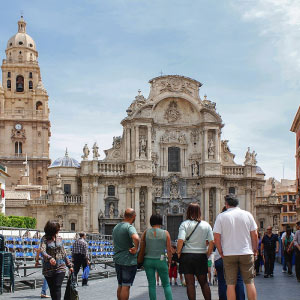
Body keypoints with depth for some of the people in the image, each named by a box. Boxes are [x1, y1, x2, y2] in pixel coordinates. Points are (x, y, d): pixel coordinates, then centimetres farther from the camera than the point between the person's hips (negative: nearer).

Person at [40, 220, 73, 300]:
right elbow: (42, 251, -22)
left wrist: (69, 265, 18)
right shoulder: (45, 239, -4)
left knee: (57, 288, -10)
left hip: (60, 267, 2)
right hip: (49, 269, -2)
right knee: (52, 289, 6)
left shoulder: (59, 238, 9)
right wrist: (49, 258, -41)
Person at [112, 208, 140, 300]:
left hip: (117, 260, 7)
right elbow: (136, 238, -36)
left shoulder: (116, 227, 12)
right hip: (128, 261, -7)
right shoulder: (129, 227, -16)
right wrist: (136, 249, -20)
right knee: (126, 286, -3)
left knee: (120, 286, 15)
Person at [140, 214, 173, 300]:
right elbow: (169, 250, -5)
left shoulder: (146, 232, -1)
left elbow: (142, 248, 0)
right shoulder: (165, 233, -4)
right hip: (161, 261, -1)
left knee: (151, 285, 7)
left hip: (148, 261, 1)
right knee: (166, 284, 10)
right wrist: (170, 262, 7)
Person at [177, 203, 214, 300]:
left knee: (190, 283, 3)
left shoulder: (184, 224, -4)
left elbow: (180, 240, -15)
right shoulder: (206, 225, 2)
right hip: (201, 256, 2)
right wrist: (208, 254, 10)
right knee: (204, 282, 14)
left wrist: (178, 253, -4)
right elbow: (211, 242, -2)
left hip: (187, 255, -2)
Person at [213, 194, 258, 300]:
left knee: (230, 284, 2)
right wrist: (254, 250, 12)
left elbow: (216, 237, -6)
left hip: (228, 254, -1)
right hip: (246, 253, 1)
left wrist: (221, 252, 5)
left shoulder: (221, 216, -3)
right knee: (249, 282, 7)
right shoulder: (247, 214, 2)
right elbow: (254, 234, 2)